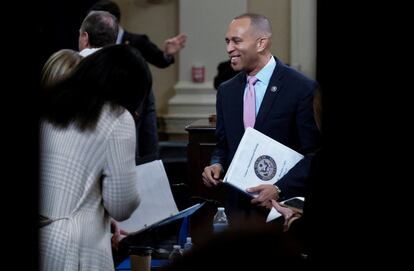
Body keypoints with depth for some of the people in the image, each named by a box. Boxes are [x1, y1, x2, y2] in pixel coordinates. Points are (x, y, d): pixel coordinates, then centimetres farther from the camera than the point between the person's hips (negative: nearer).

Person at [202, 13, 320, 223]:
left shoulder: (303, 88, -10)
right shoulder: (226, 91, 9)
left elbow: (313, 153, -12)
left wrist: (280, 189, -21)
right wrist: (217, 164, -5)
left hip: (283, 205, -4)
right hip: (238, 204, 5)